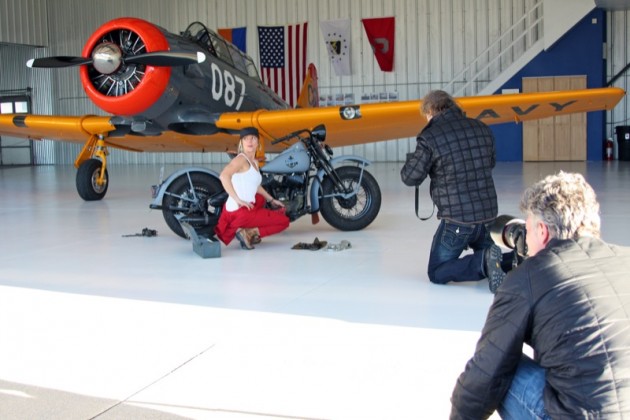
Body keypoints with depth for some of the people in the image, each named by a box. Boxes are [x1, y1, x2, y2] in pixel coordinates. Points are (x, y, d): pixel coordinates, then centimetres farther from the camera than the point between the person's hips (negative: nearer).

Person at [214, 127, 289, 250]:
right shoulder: (241, 158, -10)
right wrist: (238, 200, -28)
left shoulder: (255, 162, 17)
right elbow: (224, 176, -27)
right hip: (241, 212, -9)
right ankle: (248, 232, -9)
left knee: (261, 198, 39)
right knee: (284, 221, 2)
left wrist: (271, 200, 32)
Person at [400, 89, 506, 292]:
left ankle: (485, 261, -15)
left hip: (456, 219, -6)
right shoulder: (482, 129, 6)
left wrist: (411, 160, 15)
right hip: (488, 215, 6)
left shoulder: (430, 137, -12)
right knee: (485, 253, 32)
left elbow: (410, 177, -5)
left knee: (437, 273, 9)